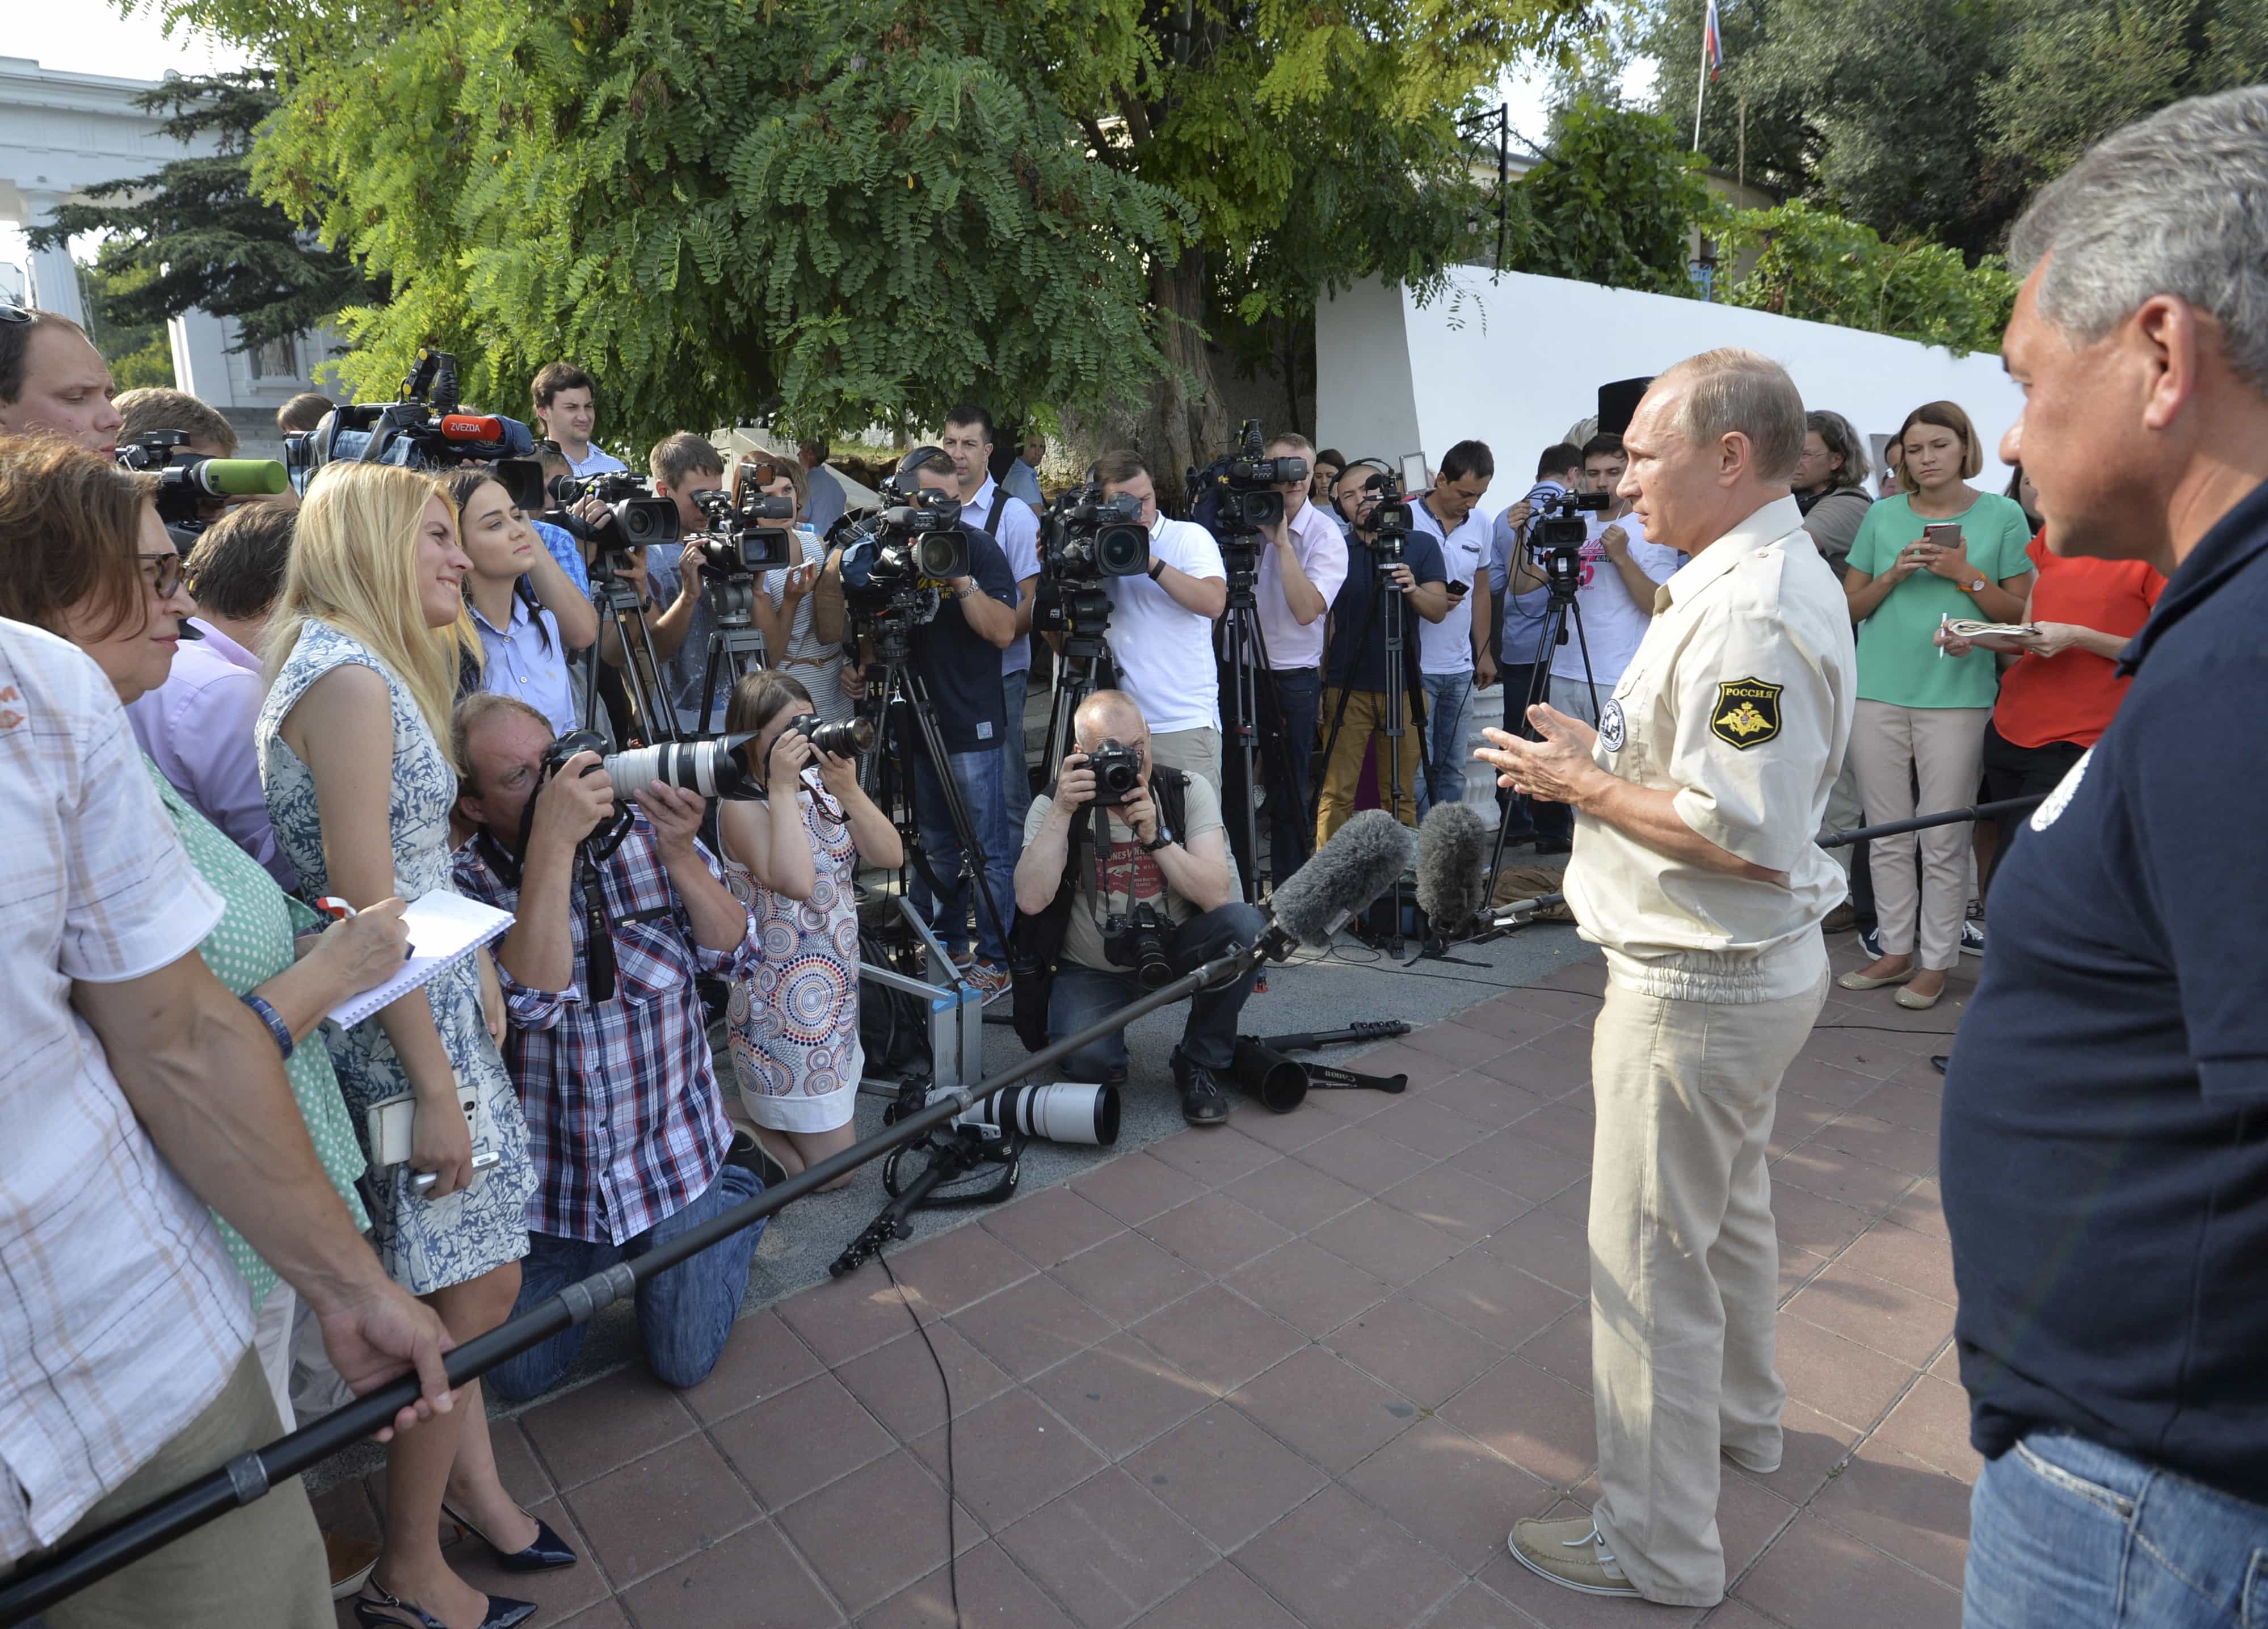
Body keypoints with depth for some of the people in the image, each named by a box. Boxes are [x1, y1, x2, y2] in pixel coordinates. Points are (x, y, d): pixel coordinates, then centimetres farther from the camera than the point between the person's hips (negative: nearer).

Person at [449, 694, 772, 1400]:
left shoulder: (643, 833, -8)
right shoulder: (465, 884, -13)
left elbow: (736, 957, -12)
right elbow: (534, 999, -29)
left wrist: (680, 856, -27)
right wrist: (553, 843, -34)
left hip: (670, 1152, 0)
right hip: (541, 1177, 0)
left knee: (685, 1362, 9)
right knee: (521, 1377, 12)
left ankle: (738, 1196, 31)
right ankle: (595, 1258, 38)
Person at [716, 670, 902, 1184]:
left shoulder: (821, 785, 5)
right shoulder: (742, 806, -17)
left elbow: (891, 856, -5)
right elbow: (796, 882, -34)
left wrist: (848, 790, -17)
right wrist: (781, 789, -29)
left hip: (836, 989, 8)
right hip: (783, 1005, -8)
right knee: (831, 1170, 0)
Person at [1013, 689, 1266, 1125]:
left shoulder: (1188, 792, -9)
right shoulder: (1053, 805, -11)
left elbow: (1218, 894, -20)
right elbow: (1031, 901, -26)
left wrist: (1155, 837, -30)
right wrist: (1061, 813, -30)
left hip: (1173, 949, 2)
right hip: (1091, 970, -1)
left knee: (1245, 926, -29)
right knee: (1086, 1061, -31)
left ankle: (1201, 1065, -6)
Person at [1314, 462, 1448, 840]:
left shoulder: (1421, 545, 8)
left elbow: (1438, 610, -2)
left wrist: (1412, 590, -23)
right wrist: (1317, 682, 1)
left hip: (1404, 688, 1)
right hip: (1345, 689, 0)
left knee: (1402, 793, 5)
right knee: (1337, 792, -5)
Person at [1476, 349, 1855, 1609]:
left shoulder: (1751, 611, -26)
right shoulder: (1783, 573, 10)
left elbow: (1744, 834, -30)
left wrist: (1584, 785, -18)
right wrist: (1605, 752, 6)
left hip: (1699, 987, -11)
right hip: (1755, 971, 11)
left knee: (1651, 1261, 2)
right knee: (1728, 1214, 27)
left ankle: (1660, 1547, 19)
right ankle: (1739, 1419, 49)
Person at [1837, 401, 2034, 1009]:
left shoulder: (2001, 515, 3)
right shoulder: (1883, 515, 9)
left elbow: (2020, 613, 2)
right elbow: (1850, 605, 9)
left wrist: (1967, 575, -12)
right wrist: (1894, 574, -8)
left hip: (1956, 695, -2)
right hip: (1879, 692, 3)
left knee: (1944, 842, 1)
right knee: (1888, 836, 9)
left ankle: (1936, 962, 12)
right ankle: (1895, 951, 20)